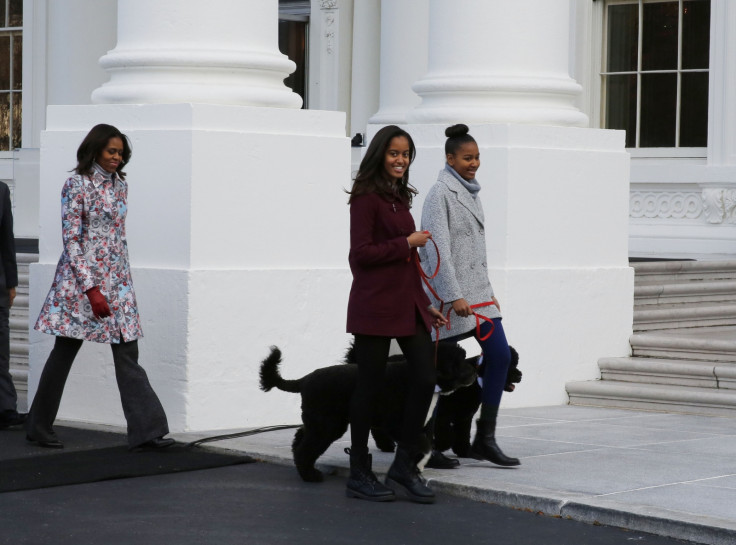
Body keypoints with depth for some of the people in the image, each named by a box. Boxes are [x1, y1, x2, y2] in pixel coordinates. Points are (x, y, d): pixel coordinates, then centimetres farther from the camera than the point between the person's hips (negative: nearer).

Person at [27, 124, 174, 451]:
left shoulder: (120, 185, 12)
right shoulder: (77, 186, -8)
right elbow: (71, 240, -12)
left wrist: (124, 281, 16)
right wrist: (92, 289, -17)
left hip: (117, 280, 6)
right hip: (80, 277, -6)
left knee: (128, 355, -1)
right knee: (64, 353, 2)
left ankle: (146, 432, -6)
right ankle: (39, 427, 16)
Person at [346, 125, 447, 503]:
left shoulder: (399, 198, 16)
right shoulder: (367, 197, -8)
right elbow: (362, 252, -15)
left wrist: (425, 304, 18)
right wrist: (408, 243, -10)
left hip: (407, 303, 8)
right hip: (375, 305, -8)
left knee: (425, 379, 0)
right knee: (369, 386, 0)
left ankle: (405, 465, 12)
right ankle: (359, 475, 11)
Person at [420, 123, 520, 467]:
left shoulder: (469, 192, 16)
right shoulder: (440, 193, -10)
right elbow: (438, 248, -17)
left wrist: (488, 293, 21)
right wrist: (454, 296, -22)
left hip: (477, 291, 8)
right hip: (450, 292, -8)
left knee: (499, 355, -2)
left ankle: (485, 439, 1)